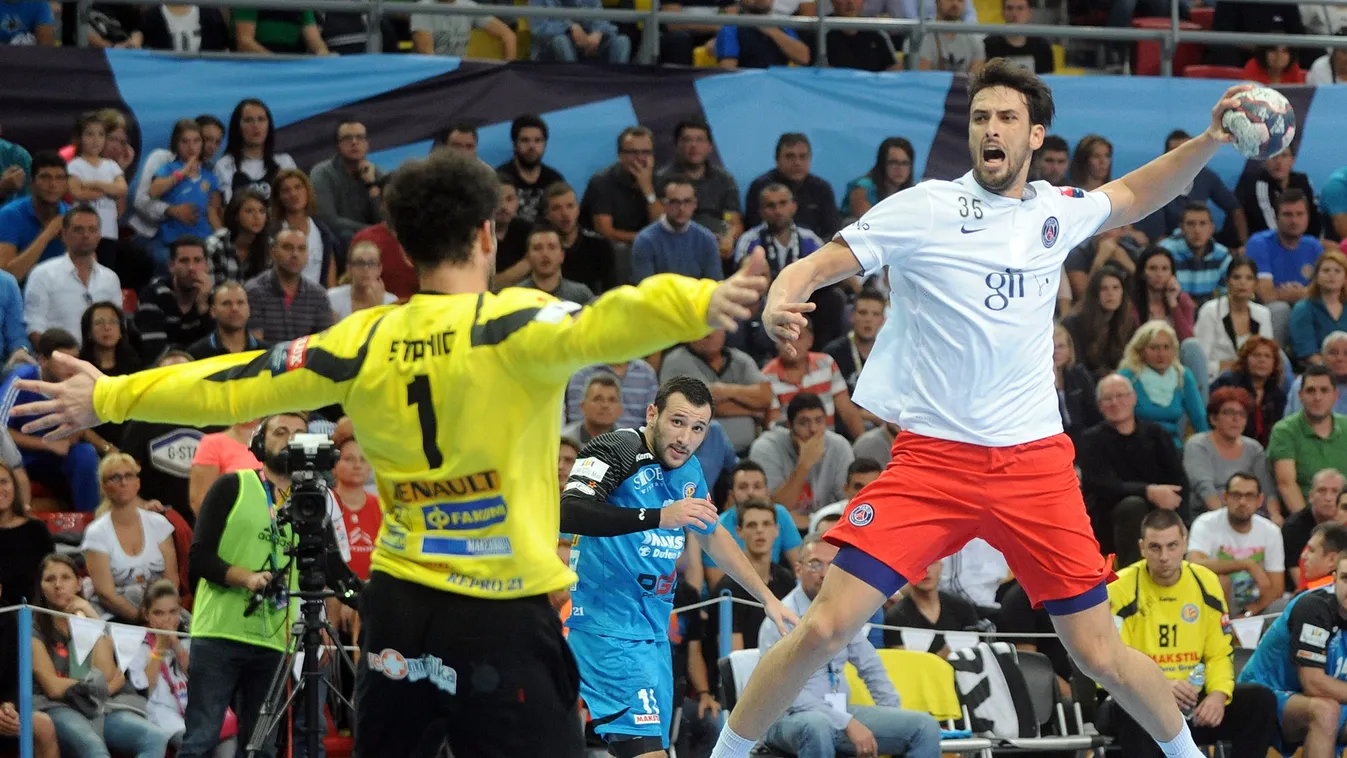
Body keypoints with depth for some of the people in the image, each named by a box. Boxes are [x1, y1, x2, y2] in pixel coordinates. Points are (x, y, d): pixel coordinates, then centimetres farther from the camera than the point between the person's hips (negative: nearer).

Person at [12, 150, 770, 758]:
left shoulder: (366, 341, 3)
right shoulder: (512, 325, -11)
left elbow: (236, 383, 10)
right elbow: (597, 329, -32)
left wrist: (109, 399, 22)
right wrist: (700, 305, -48)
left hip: (400, 608, 6)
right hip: (501, 619, -6)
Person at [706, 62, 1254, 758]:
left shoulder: (1057, 211, 9)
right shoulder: (923, 208, -3)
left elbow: (1132, 196, 30)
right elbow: (815, 266, -6)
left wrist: (1209, 141, 17)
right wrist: (780, 302, -28)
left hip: (1036, 460, 3)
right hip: (931, 459, -3)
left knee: (1101, 656, 2)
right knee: (826, 627, -14)